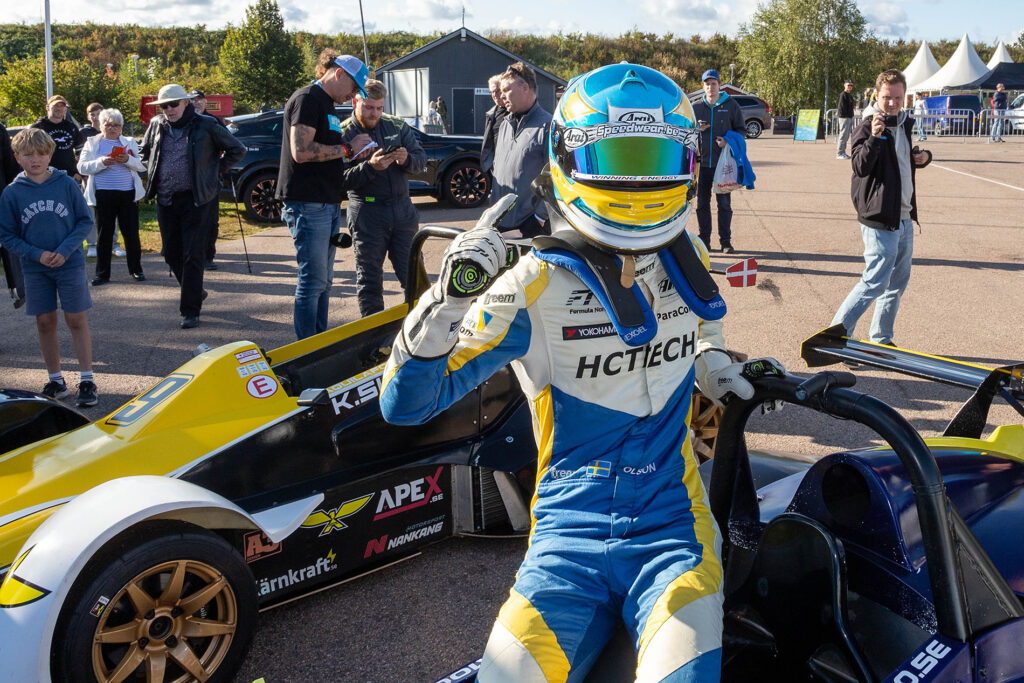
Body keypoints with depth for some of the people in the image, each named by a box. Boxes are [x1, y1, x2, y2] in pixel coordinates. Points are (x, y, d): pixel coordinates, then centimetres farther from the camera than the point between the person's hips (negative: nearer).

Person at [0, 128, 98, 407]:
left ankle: (87, 381, 6)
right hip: (35, 268, 2)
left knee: (76, 320, 0)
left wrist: (65, 250, -13)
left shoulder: (66, 184, -5)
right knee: (45, 322, 7)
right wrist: (37, 254, -12)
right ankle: (55, 380, 20)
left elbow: (84, 221, 0)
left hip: (70, 264, -2)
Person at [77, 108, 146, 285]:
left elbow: (142, 165, 3)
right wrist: (102, 162, -17)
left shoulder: (130, 143, 12)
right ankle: (102, 273, 9)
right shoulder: (92, 143, 9)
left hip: (128, 194, 1)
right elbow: (82, 167, -2)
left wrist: (128, 160, -17)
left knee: (131, 233, 4)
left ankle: (136, 270, 16)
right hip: (104, 195, -1)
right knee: (104, 234, 3)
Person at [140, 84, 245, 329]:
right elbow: (145, 151, 28)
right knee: (172, 254, 10)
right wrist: (152, 175, 13)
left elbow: (237, 149, 3)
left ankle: (190, 310, 0)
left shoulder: (205, 125, -5)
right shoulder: (156, 125, 8)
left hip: (195, 199, -5)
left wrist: (215, 172, 0)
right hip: (165, 200, 5)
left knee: (192, 256, -6)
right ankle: (195, 292, 32)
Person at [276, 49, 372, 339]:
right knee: (312, 280, -7)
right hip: (307, 205, -10)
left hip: (329, 204, 10)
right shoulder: (307, 98, -10)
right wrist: (347, 149, -13)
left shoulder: (329, 106, 21)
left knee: (323, 280, 14)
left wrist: (353, 154, 9)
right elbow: (301, 151, -21)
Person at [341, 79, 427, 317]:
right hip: (367, 214, -3)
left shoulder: (397, 126, 10)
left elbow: (421, 159, 6)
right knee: (369, 279, 4)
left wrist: (407, 160, -16)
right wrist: (370, 167, -26)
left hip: (402, 208, 3)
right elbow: (342, 179, -11)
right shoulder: (343, 134, -2)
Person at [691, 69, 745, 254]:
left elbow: (740, 130, 7)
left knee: (724, 202, 0)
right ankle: (704, 240, 11)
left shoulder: (731, 105, 5)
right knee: (702, 203, 4)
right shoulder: (696, 107, 10)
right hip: (702, 162, 2)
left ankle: (726, 241, 5)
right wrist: (697, 129, -6)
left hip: (723, 162, -2)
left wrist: (728, 141, -11)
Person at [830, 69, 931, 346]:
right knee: (875, 283, -9)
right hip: (880, 219, -9)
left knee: (898, 282, 14)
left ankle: (881, 340, 25)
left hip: (904, 217, 9)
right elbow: (861, 167, -24)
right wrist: (874, 137, -38)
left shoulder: (905, 124, 12)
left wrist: (923, 157, 7)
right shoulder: (868, 127, -11)